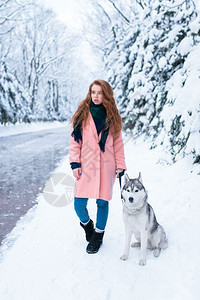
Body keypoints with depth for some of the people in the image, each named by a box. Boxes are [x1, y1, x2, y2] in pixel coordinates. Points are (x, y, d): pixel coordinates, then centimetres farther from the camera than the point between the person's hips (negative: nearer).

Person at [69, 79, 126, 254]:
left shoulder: (112, 117, 7)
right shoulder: (82, 115, 4)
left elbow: (118, 144, 9)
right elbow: (75, 141, 3)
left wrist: (120, 166, 2)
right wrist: (75, 163, -6)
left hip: (106, 167, 1)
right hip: (85, 167, 0)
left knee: (102, 202, 5)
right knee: (79, 205, -3)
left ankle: (98, 235, 27)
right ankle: (86, 223, 31)